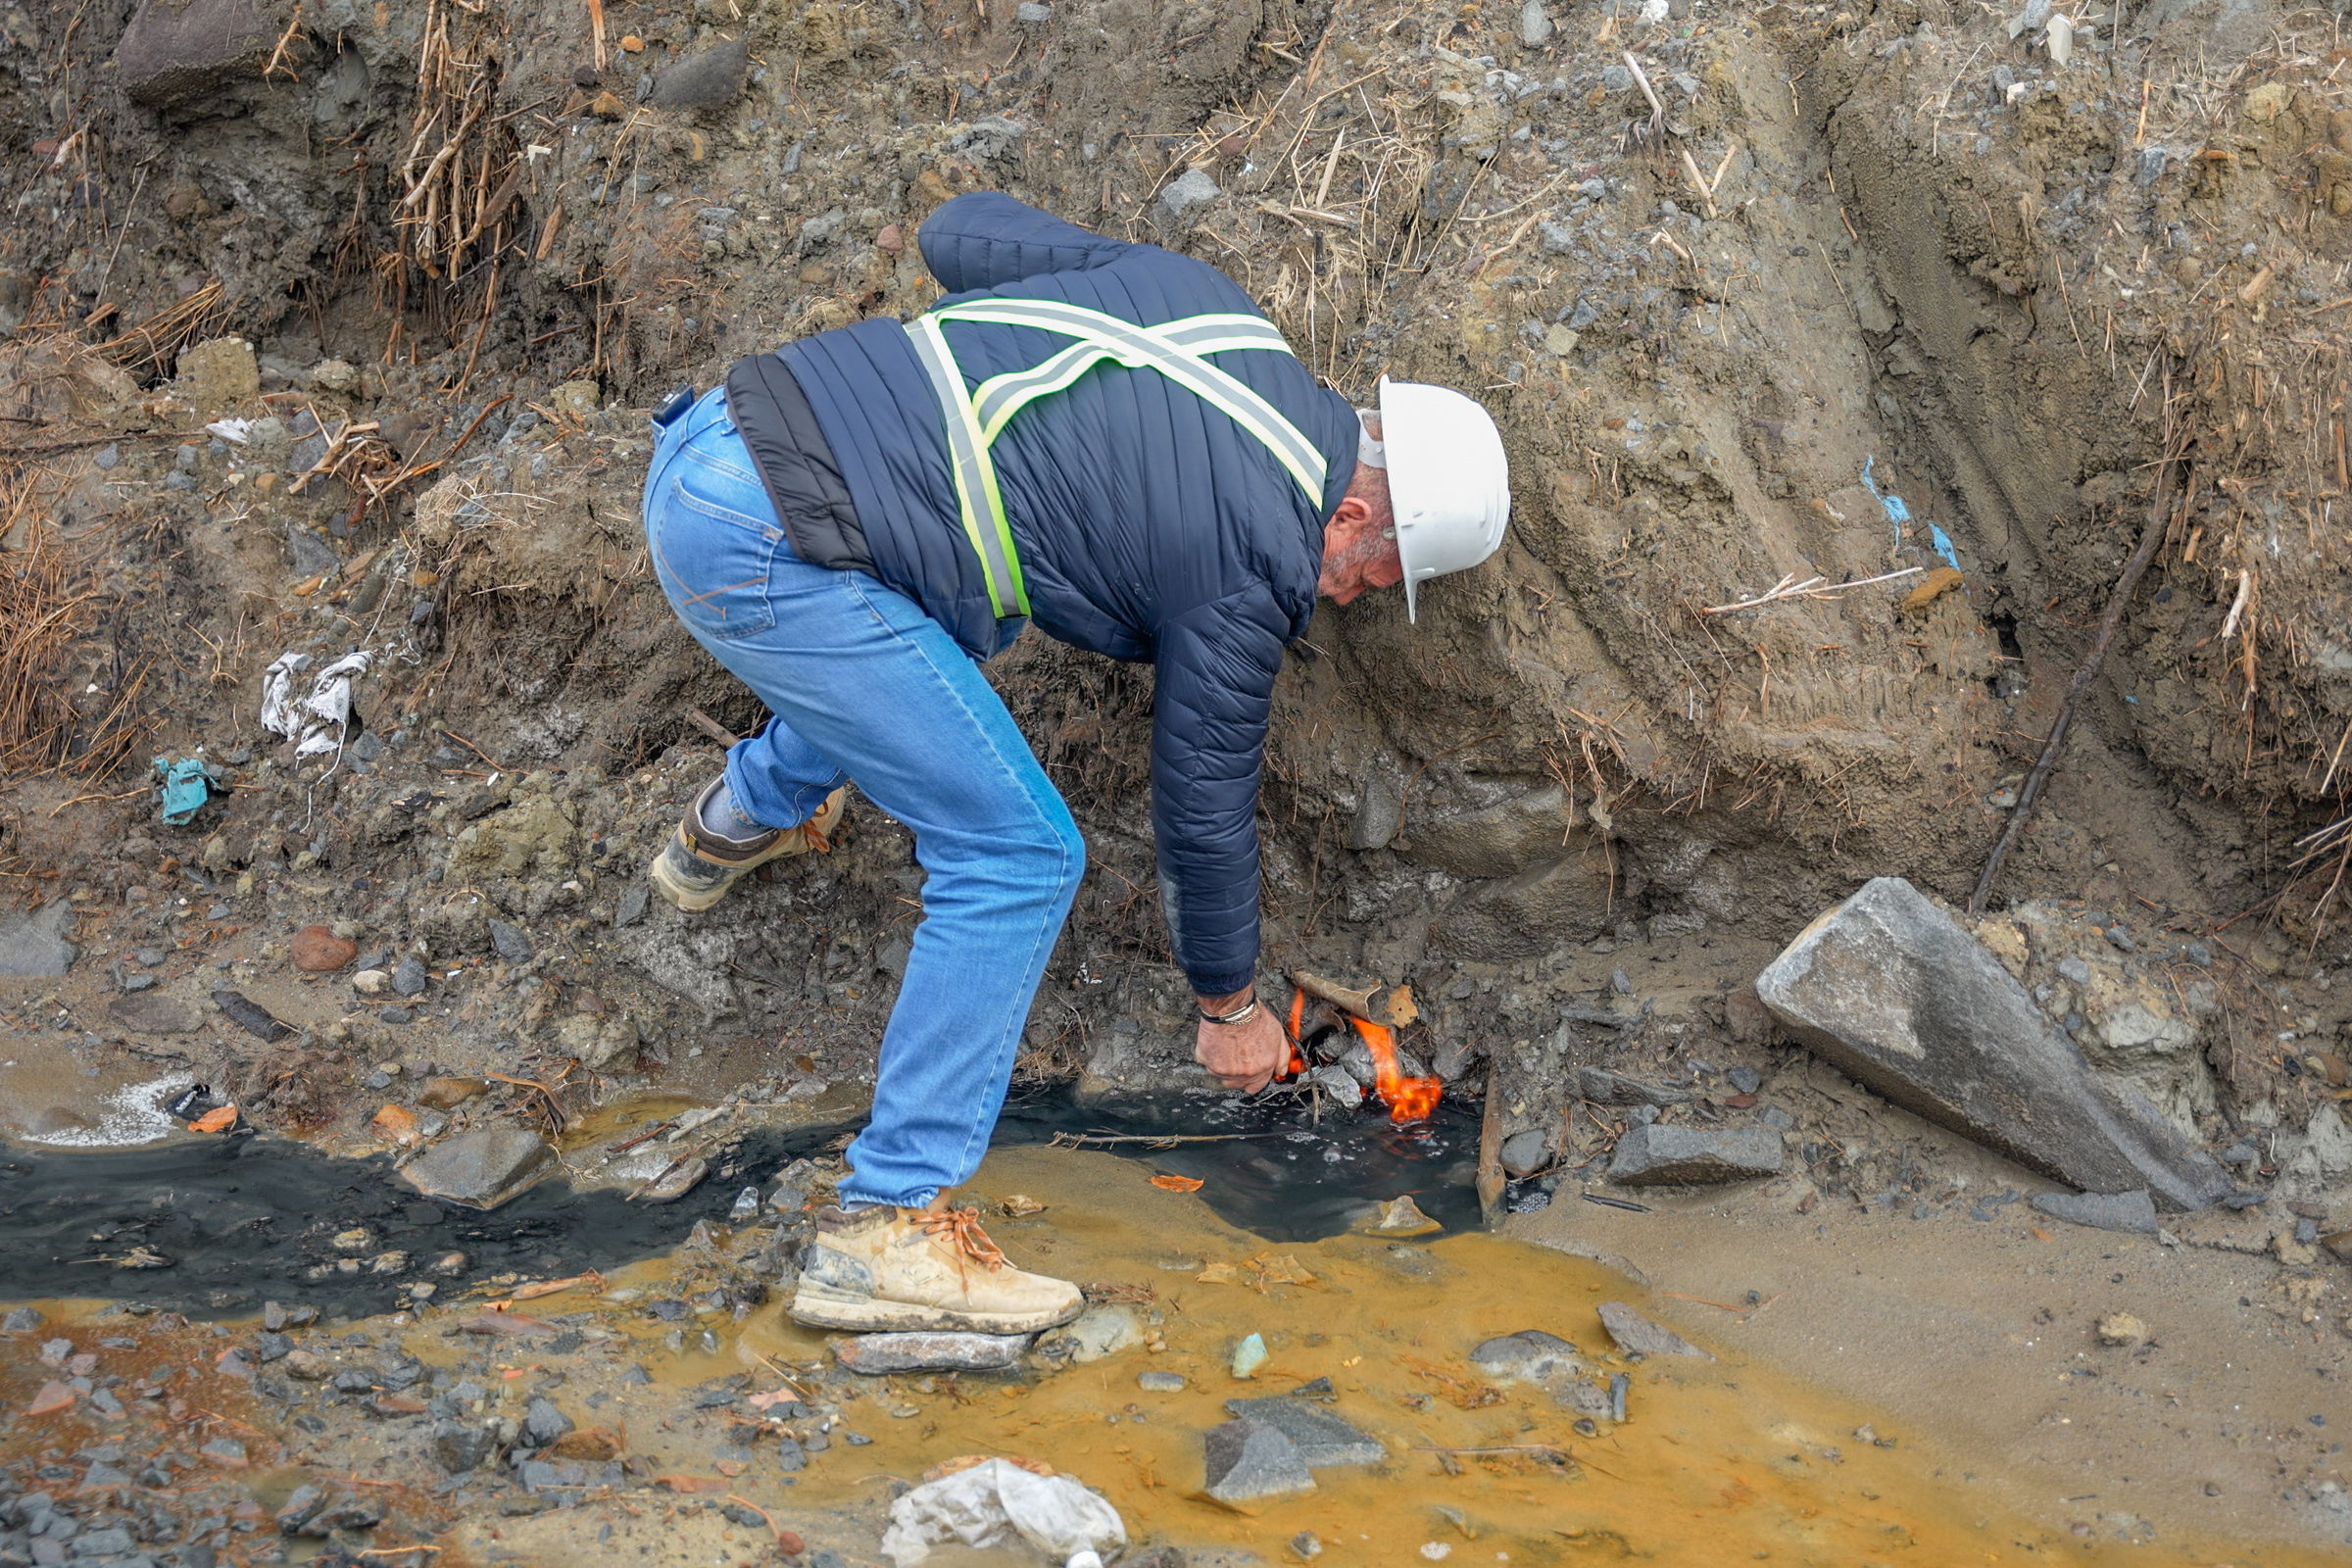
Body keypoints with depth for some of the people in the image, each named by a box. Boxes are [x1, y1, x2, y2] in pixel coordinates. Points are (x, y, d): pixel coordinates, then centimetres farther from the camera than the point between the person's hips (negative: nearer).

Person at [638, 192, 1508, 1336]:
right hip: (771, 558, -9)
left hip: (706, 448, 9)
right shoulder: (1258, 568, -6)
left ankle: (739, 823, 57)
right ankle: (882, 1230, -1)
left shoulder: (1198, 292, 12)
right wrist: (1228, 1007, 21)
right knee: (1018, 859, -2)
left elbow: (958, 229, 20)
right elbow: (1203, 801, 4)